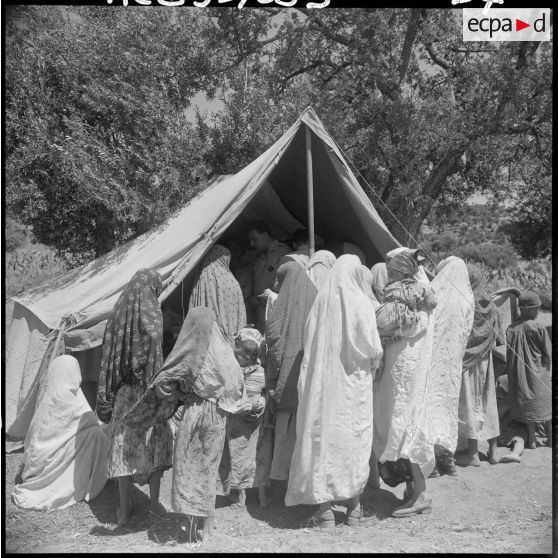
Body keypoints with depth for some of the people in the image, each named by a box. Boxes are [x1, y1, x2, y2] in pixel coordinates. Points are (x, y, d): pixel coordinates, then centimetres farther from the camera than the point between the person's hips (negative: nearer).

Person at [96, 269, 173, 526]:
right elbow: (155, 356, -18)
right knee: (155, 442, 13)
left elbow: (108, 357, 4)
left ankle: (124, 510, 17)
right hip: (144, 389, -4)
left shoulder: (118, 312, 2)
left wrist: (106, 397, 9)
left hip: (122, 391, 4)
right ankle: (154, 501, 20)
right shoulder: (151, 314, -12)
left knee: (124, 445, 10)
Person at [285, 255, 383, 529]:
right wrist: (370, 365, 9)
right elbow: (373, 349, -11)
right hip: (353, 383, -2)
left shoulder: (321, 300, -1)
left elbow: (308, 340, 4)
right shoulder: (360, 303, -9)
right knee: (354, 440, 10)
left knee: (322, 437, 7)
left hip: (322, 382, 2)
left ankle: (325, 509, 9)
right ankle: (353, 507, 19)